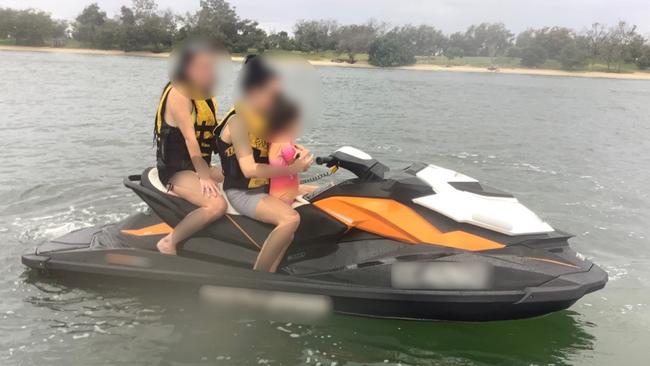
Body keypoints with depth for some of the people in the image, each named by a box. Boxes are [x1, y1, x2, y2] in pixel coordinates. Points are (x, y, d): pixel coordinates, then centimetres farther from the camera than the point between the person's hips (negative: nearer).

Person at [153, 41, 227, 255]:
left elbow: (212, 133, 17)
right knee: (217, 205, -30)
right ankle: (169, 243, -16)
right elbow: (190, 139, -22)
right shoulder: (178, 94, -15)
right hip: (176, 170, -9)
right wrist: (203, 177, -26)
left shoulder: (206, 95, 11)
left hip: (200, 166, 9)